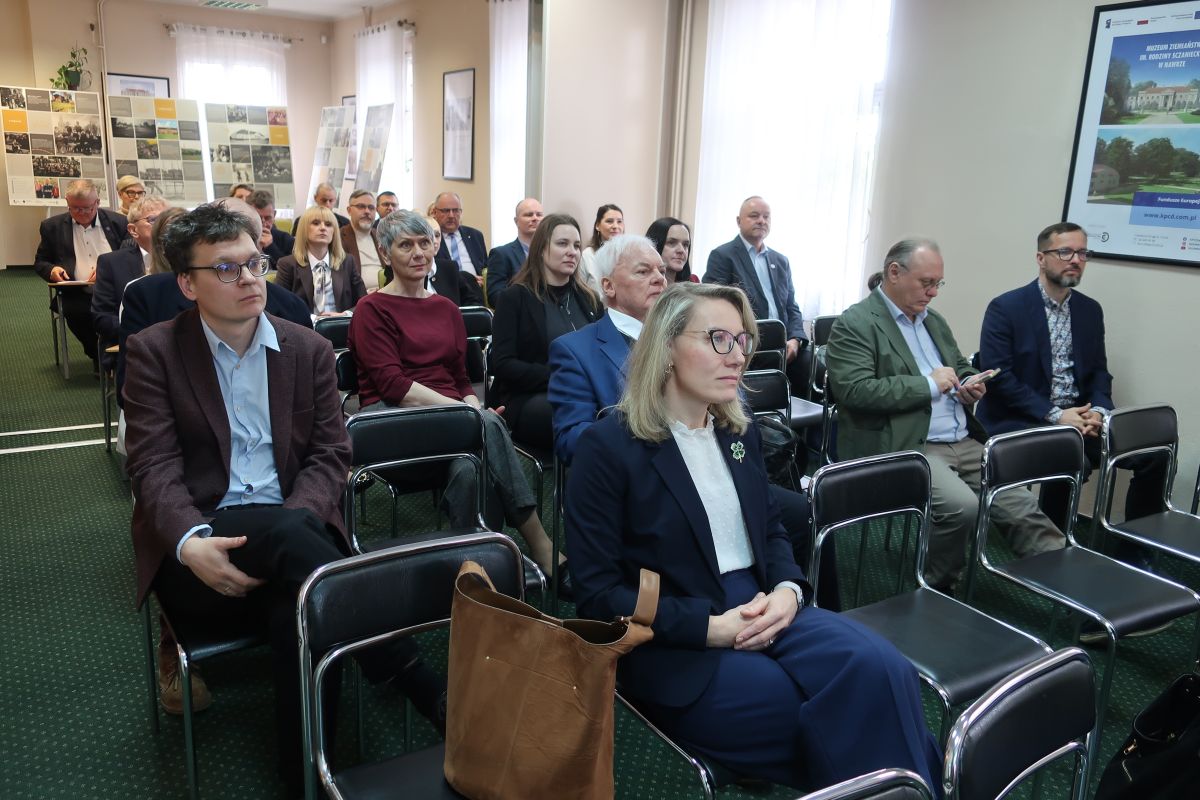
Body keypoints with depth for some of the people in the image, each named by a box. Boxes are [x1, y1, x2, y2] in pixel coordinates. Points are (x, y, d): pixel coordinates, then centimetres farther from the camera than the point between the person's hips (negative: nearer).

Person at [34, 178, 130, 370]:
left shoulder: (118, 222, 10)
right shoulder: (52, 226, 13)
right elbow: (40, 262, 19)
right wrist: (52, 270, -5)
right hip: (77, 296, 1)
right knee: (74, 311, -34)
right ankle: (99, 357, -6)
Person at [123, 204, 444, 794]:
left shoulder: (310, 350, 9)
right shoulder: (153, 352, 4)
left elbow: (331, 455, 4)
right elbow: (155, 467, -5)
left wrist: (289, 530, -17)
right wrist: (192, 542, -26)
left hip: (289, 535, 2)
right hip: (198, 553, -1)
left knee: (297, 610, -33)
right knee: (285, 531, -35)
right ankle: (419, 684, -29)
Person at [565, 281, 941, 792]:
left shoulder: (739, 431, 11)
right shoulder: (607, 447, -11)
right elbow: (599, 596, -12)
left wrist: (788, 591, -6)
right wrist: (711, 627, -19)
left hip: (761, 613, 6)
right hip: (675, 647, -5)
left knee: (881, 671, -23)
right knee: (844, 713, -22)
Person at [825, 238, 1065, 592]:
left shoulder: (934, 320, 20)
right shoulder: (854, 324, -6)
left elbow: (962, 367, 31)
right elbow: (855, 390, -19)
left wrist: (970, 385, 6)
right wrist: (929, 385, -16)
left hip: (963, 442, 8)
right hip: (904, 448, -8)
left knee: (1021, 507, -5)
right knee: (961, 505, -27)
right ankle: (936, 589, -6)